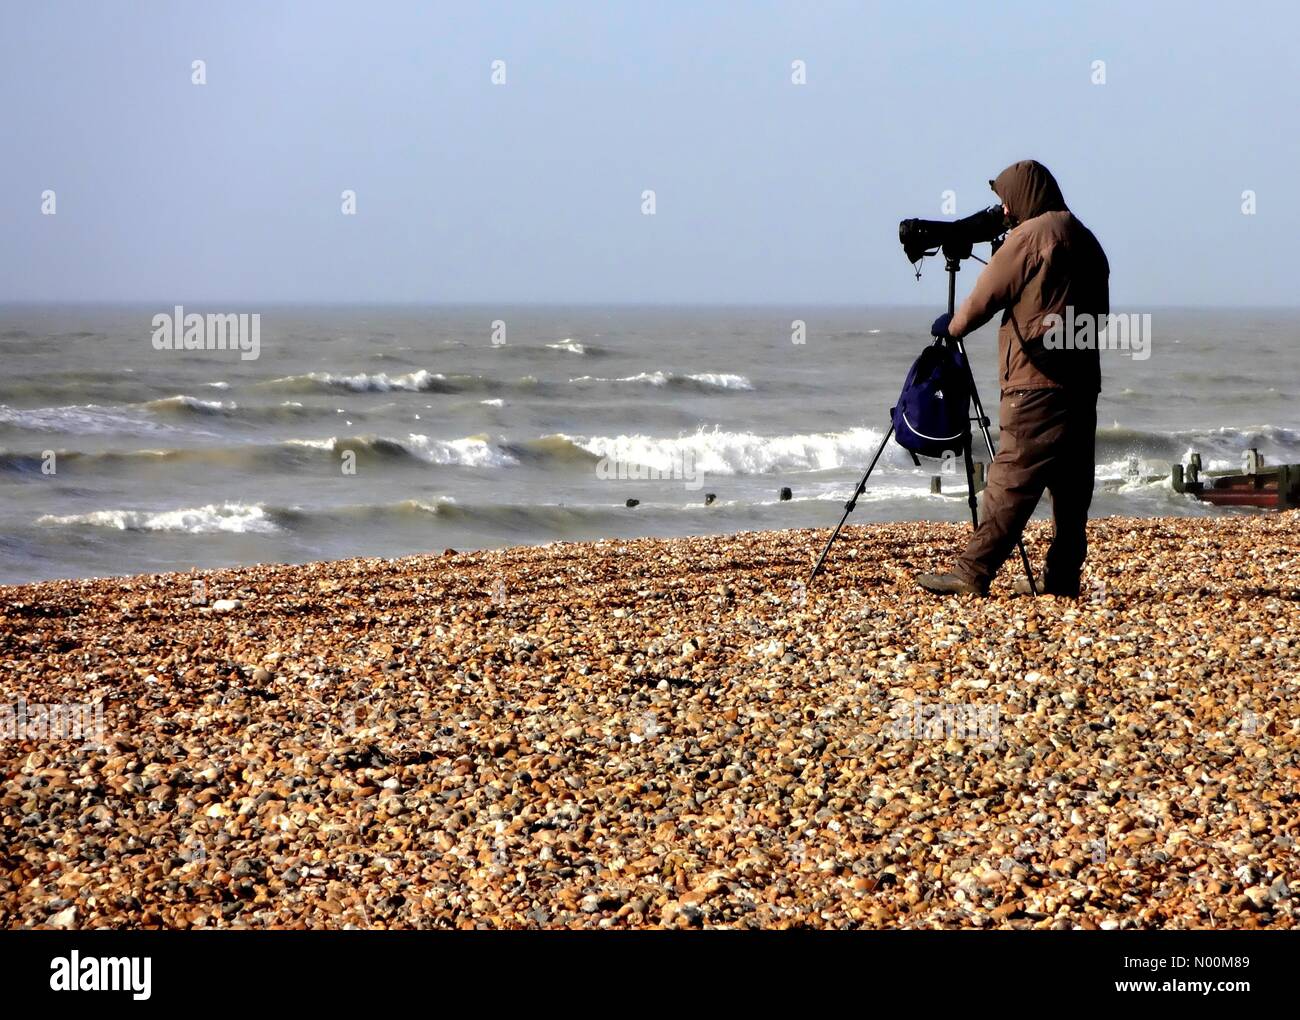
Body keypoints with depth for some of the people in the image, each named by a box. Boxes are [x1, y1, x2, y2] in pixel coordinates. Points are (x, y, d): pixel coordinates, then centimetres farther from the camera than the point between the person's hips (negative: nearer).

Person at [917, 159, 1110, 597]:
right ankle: (1061, 576, 9)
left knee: (1011, 479, -10)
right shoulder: (1086, 240, 17)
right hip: (1082, 383, 8)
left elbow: (983, 299, -3)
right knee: (1071, 484, 8)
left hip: (1037, 383, -8)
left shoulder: (1029, 237, -7)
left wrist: (950, 327, 13)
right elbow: (1099, 313, 22)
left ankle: (972, 573, -12)